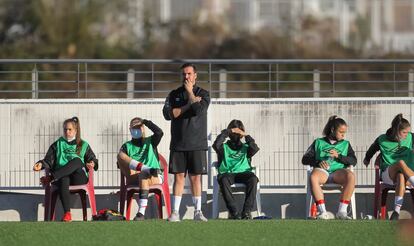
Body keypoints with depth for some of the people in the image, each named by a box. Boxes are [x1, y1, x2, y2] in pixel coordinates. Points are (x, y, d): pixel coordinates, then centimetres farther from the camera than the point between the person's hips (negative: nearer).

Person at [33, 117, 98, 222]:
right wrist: (41, 164, -9)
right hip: (62, 176, 0)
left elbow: (92, 159, 19)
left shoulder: (83, 145, 23)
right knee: (63, 180, -40)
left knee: (77, 161, -35)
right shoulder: (57, 145, 24)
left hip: (78, 178, 0)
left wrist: (92, 163, -6)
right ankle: (67, 213, -48)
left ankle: (50, 178, -37)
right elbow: (49, 160, 13)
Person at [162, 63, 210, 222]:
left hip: (197, 143, -1)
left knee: (195, 177, 0)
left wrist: (190, 92, -5)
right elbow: (168, 114, -4)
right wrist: (190, 104, -9)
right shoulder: (174, 94, 11)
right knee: (179, 177, -1)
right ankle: (175, 212, -1)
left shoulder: (203, 94, 5)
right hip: (178, 143, 1)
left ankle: (198, 211, 4)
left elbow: (198, 110, -15)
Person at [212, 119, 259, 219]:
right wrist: (226, 132, 3)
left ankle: (247, 211, -35)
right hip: (227, 173, -1)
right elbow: (216, 145, -2)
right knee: (223, 180, -38)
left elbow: (255, 149, 3)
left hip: (243, 173, 1)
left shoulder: (245, 147, 24)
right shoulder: (224, 147, 20)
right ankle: (234, 212, -39)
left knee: (253, 178, -34)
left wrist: (246, 136, 5)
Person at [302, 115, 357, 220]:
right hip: (322, 171, -1)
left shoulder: (345, 144, 24)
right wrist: (318, 162, -7)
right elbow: (305, 159, 12)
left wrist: (338, 156, -7)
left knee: (351, 176, -35)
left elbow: (353, 161, 9)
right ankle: (323, 212, -42)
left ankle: (342, 211, -35)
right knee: (313, 177, -39)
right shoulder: (319, 142, 20)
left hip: (338, 171, 1)